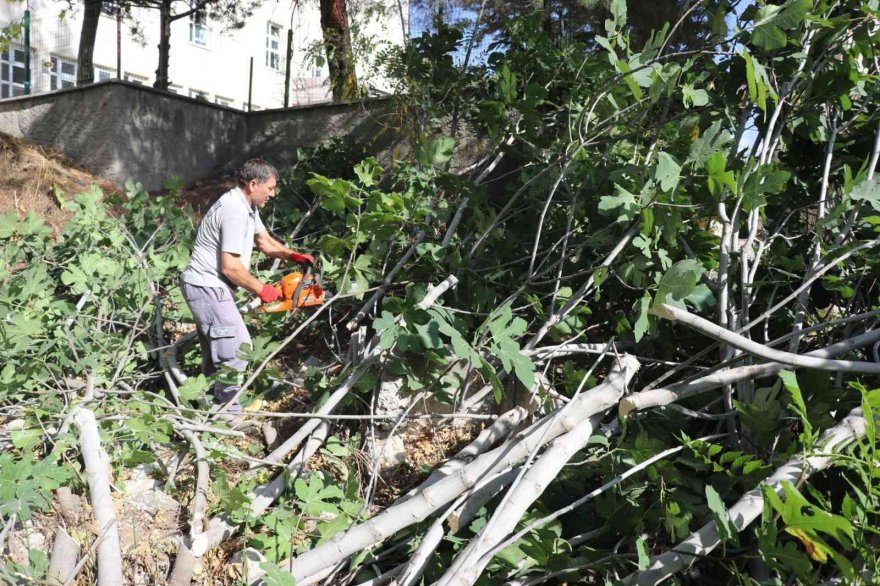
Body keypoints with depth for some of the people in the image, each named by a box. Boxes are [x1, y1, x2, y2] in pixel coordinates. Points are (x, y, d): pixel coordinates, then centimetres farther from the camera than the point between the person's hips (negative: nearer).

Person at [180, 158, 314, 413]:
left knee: (217, 349, 18)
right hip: (208, 288, -11)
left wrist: (295, 256, 6)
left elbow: (265, 241, 20)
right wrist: (262, 290, -13)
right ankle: (228, 411, 2)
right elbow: (230, 267, -24)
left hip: (210, 287, 11)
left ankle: (213, 405, 29)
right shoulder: (235, 212, -23)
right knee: (237, 347, -8)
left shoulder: (247, 205, 8)